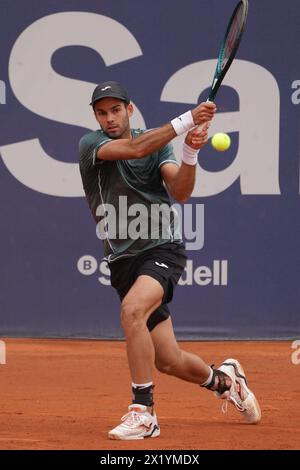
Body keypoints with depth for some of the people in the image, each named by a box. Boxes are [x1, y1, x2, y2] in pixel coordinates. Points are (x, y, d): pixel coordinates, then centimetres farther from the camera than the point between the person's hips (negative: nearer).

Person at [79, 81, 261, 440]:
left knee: (132, 310, -33)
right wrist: (187, 120, -26)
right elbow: (135, 148, -20)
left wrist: (190, 152, -27)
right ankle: (222, 380, 37)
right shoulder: (90, 145, -1)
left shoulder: (160, 144, 5)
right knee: (168, 361, 4)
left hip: (162, 249, -2)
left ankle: (143, 412, -27)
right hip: (124, 260, 2)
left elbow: (180, 192, -10)